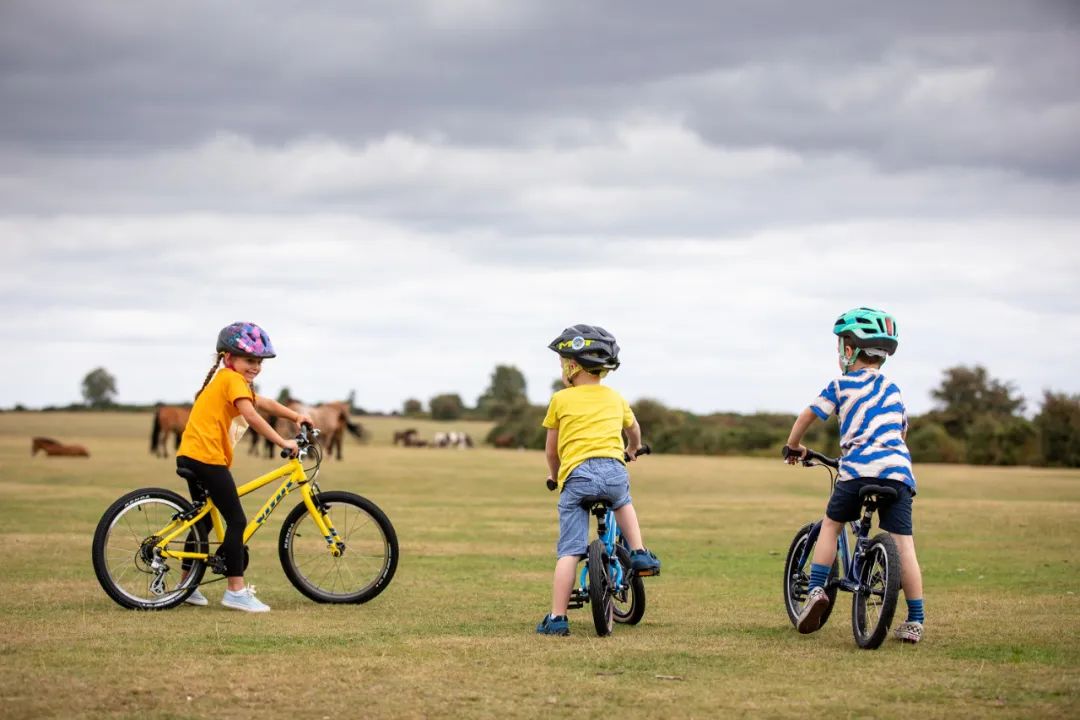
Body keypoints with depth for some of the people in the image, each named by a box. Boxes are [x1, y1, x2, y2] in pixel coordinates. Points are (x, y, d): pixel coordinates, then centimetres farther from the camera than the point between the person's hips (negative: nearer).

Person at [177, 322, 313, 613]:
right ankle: (236, 591, -9)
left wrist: (297, 416, 16)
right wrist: (282, 443, -21)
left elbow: (264, 403, 26)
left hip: (190, 456, 11)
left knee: (204, 520, 20)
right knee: (237, 521, -8)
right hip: (208, 458, -11)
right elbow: (251, 416, -21)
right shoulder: (233, 379, -8)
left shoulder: (225, 380, 24)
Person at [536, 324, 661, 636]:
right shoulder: (615, 398, 22)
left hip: (577, 474, -3)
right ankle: (639, 553, 22)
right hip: (614, 469, 3)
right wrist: (633, 450, 65)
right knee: (623, 502, 39)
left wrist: (554, 474, 40)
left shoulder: (561, 400, 12)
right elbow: (634, 429, 43)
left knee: (569, 551, -3)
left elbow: (551, 449, 20)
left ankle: (557, 618, -6)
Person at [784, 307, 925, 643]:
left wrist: (793, 446, 32)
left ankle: (816, 590, 6)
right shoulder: (892, 389, 23)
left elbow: (808, 415, 14)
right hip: (898, 470, 3)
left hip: (858, 468, -3)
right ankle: (915, 621, -1)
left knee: (831, 524, 20)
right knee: (903, 544, 1)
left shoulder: (841, 385, 11)